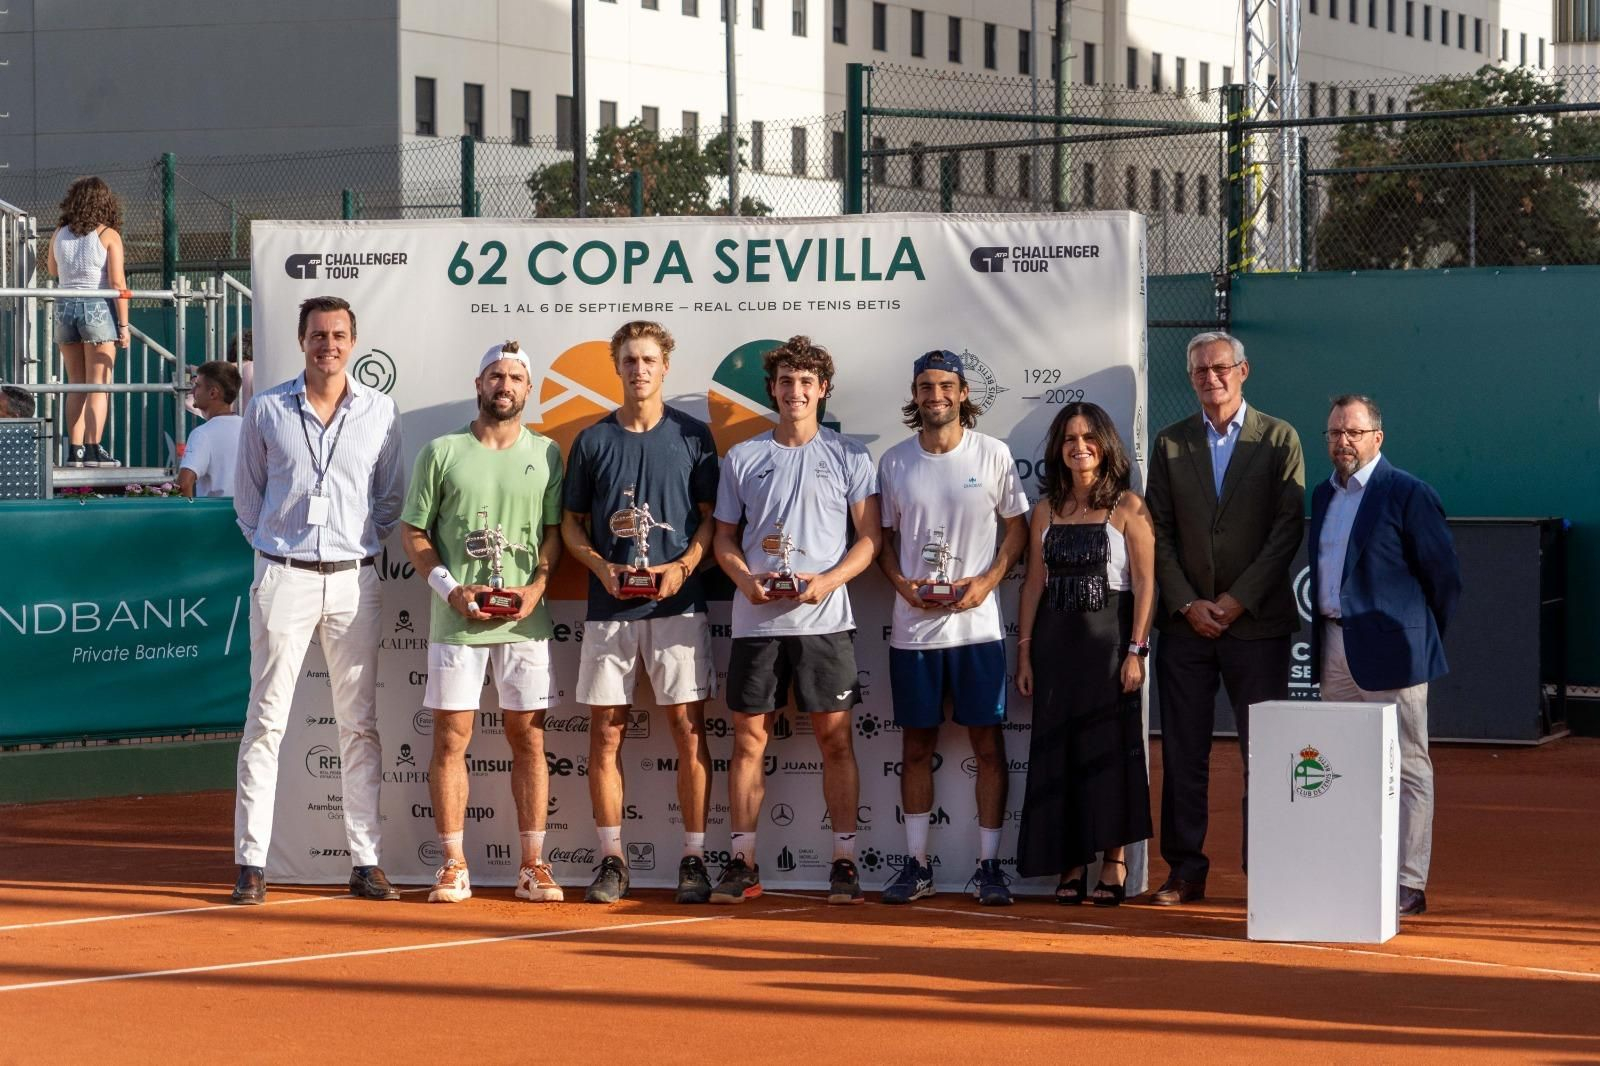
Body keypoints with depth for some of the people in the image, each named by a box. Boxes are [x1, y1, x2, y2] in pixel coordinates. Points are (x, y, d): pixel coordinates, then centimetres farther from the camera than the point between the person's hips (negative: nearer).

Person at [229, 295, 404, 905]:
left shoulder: (381, 412, 7)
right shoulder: (267, 410, 4)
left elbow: (390, 500, 13)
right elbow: (247, 498, 11)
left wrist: (361, 544, 4)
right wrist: (274, 549, 4)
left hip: (355, 580, 1)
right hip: (283, 577, -1)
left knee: (359, 724, 3)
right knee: (267, 719, -3)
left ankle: (366, 861, 6)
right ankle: (251, 863, -2)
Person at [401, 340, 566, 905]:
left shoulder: (546, 454, 8)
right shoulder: (442, 452, 3)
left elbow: (556, 532, 9)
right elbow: (413, 532, 5)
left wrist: (536, 586, -8)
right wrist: (451, 589, -8)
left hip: (525, 620, 1)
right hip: (455, 621, -1)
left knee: (528, 738, 3)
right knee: (450, 740, -1)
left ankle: (533, 864, 8)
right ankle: (453, 865, 5)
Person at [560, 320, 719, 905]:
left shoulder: (693, 436, 6)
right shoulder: (593, 441, 9)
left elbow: (711, 518, 6)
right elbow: (571, 523, 12)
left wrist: (684, 566, -11)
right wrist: (600, 565, -6)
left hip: (677, 604, -2)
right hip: (609, 609, 2)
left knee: (688, 731, -3)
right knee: (605, 732, 2)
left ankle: (694, 858, 2)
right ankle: (611, 858, 10)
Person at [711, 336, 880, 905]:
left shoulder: (849, 456, 6)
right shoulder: (742, 457, 11)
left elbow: (870, 537, 3)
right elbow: (724, 537, 13)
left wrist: (827, 581, -13)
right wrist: (745, 579, -7)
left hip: (824, 618, -2)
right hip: (756, 619, 2)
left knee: (835, 737, -2)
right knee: (749, 737, 2)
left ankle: (844, 863, 2)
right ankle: (742, 863, 7)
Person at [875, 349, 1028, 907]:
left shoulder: (992, 454, 1)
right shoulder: (894, 462, 7)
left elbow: (1017, 526, 5)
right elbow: (883, 537, 13)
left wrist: (986, 581, -10)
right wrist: (902, 583, -7)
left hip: (977, 624, -2)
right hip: (912, 626, 2)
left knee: (988, 743, -1)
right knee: (916, 746, 6)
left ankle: (989, 866, 5)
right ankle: (916, 865, 12)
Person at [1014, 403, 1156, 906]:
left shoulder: (1127, 507, -1)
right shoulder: (1046, 511, 11)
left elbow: (1145, 583, -5)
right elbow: (1034, 583, 11)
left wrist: (1135, 650, -13)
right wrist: (1024, 651, 5)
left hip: (1108, 638, -4)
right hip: (1055, 639, 4)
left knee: (1109, 747, -3)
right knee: (1058, 749, 3)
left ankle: (1113, 863, 3)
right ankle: (1070, 865, 8)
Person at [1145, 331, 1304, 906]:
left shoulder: (1278, 439, 3)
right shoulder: (1171, 443, 10)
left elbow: (1288, 528, -4)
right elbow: (1160, 533, 7)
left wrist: (1238, 599, -10)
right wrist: (1187, 604, -5)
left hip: (1257, 621, -2)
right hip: (1185, 621, 3)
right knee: (1183, 752, 3)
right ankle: (1185, 869, 10)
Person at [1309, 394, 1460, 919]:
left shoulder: (1408, 495, -9)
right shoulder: (1324, 496, 14)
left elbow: (1445, 574, -5)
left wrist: (1422, 634, 2)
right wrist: (1322, 635, 16)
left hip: (1389, 651, -8)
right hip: (1335, 651, 8)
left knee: (1405, 768, -3)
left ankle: (1407, 885, -3)